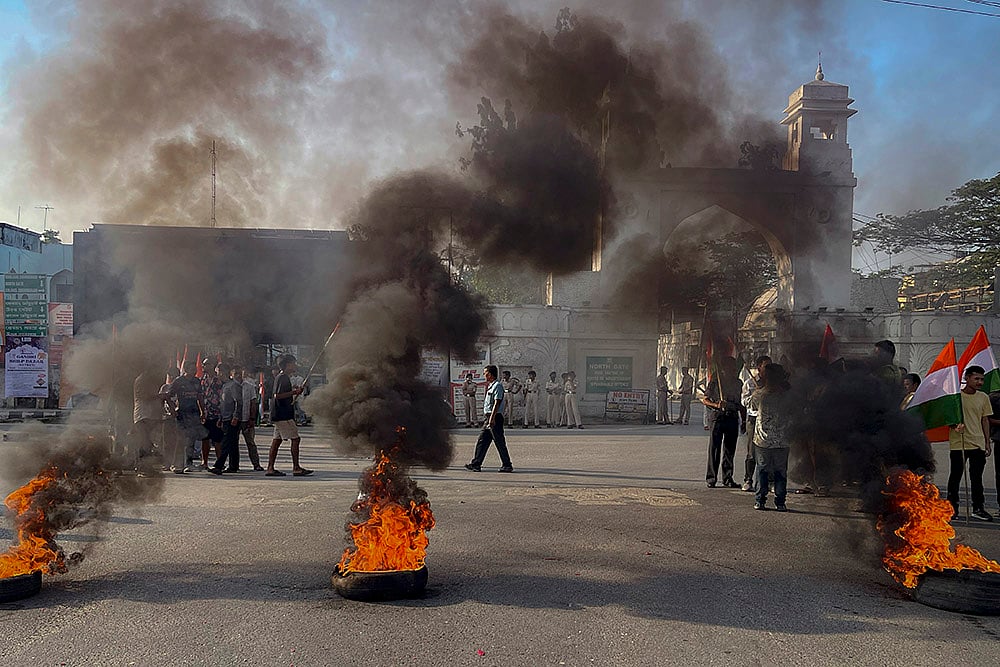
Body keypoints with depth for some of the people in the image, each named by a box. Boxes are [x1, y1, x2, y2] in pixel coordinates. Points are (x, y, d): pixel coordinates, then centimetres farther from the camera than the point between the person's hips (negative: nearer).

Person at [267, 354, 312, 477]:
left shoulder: (281, 377, 19)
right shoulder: (283, 378, -14)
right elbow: (277, 395, -22)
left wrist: (293, 391, 17)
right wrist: (293, 392, -17)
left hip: (279, 415, 11)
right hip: (283, 415, -11)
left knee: (277, 440, 9)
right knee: (295, 439, -8)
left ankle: (270, 468, 9)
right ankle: (296, 468, -6)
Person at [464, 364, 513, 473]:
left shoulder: (497, 385, -13)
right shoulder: (491, 385, 18)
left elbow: (497, 403, -20)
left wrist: (492, 418, -25)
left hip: (495, 417, -10)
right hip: (489, 418, 10)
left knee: (500, 443, -5)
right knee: (482, 441, 9)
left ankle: (507, 465, 1)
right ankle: (476, 464, 12)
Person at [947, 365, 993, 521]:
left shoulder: (983, 397, 9)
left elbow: (985, 420, 14)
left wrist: (987, 442, 11)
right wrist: (955, 425, -19)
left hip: (978, 443, 3)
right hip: (958, 443, -3)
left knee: (977, 477, 6)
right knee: (956, 475, 2)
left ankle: (978, 508, 15)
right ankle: (952, 508, 11)